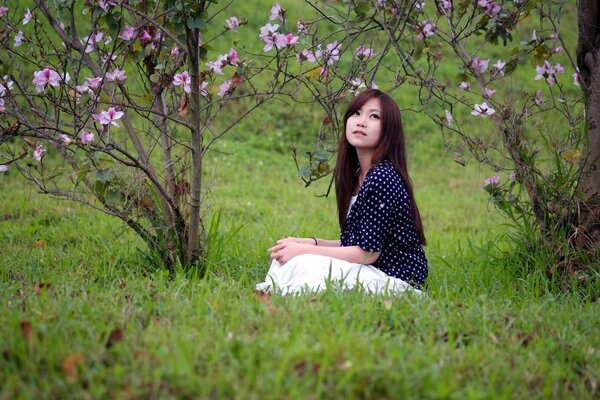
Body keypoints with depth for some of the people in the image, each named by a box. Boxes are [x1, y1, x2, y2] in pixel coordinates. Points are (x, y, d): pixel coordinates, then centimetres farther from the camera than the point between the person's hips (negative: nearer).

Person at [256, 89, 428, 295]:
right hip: (372, 272, 9)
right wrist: (310, 243, 0)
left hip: (397, 280, -9)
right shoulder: (356, 174, 10)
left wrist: (304, 250, -13)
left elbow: (368, 252, -18)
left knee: (304, 264, -25)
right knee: (286, 257, -2)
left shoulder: (382, 178, -18)